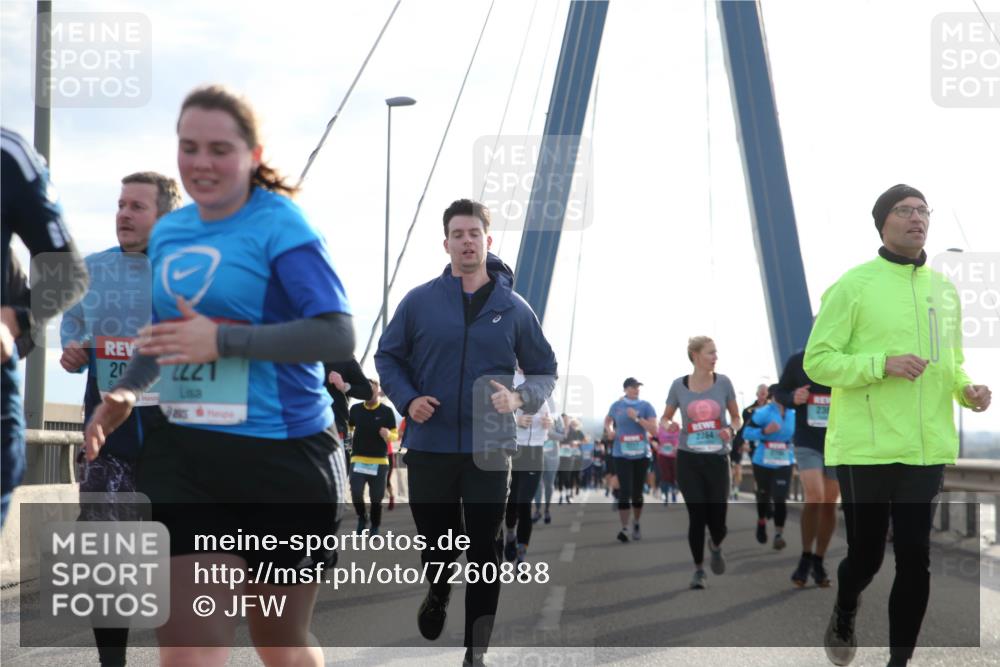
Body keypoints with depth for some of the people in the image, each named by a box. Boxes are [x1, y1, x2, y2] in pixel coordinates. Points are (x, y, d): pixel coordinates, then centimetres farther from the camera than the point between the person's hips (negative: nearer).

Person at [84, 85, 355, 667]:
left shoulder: (279, 226, -10)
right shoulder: (168, 233, 10)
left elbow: (338, 335, -19)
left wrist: (222, 340, -25)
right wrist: (128, 391, 5)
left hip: (285, 457, -5)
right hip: (183, 452, 5)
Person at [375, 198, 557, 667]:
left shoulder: (514, 308, 1)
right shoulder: (419, 301, -1)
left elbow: (545, 371, 9)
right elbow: (388, 356, 8)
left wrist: (520, 398, -11)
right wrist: (407, 399, -9)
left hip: (488, 450, 0)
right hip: (429, 447, 0)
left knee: (484, 553, 3)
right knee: (434, 540, 14)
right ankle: (438, 592, 48)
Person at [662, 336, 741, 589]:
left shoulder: (723, 383, 0)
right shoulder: (679, 385, -2)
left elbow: (736, 417, 10)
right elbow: (664, 418, 10)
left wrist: (731, 429, -12)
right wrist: (668, 425, -13)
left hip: (717, 459, 1)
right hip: (688, 459, -1)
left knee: (717, 518, -2)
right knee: (697, 516, -5)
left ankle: (715, 546, 34)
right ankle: (698, 569, 13)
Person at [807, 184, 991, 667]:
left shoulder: (944, 289, 12)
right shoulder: (853, 285, -5)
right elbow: (816, 361, -7)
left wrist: (968, 389, 1)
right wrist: (883, 364, -20)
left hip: (927, 449, 4)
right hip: (866, 448, -4)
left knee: (915, 558, 2)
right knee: (866, 554, 6)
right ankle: (843, 618, 37)